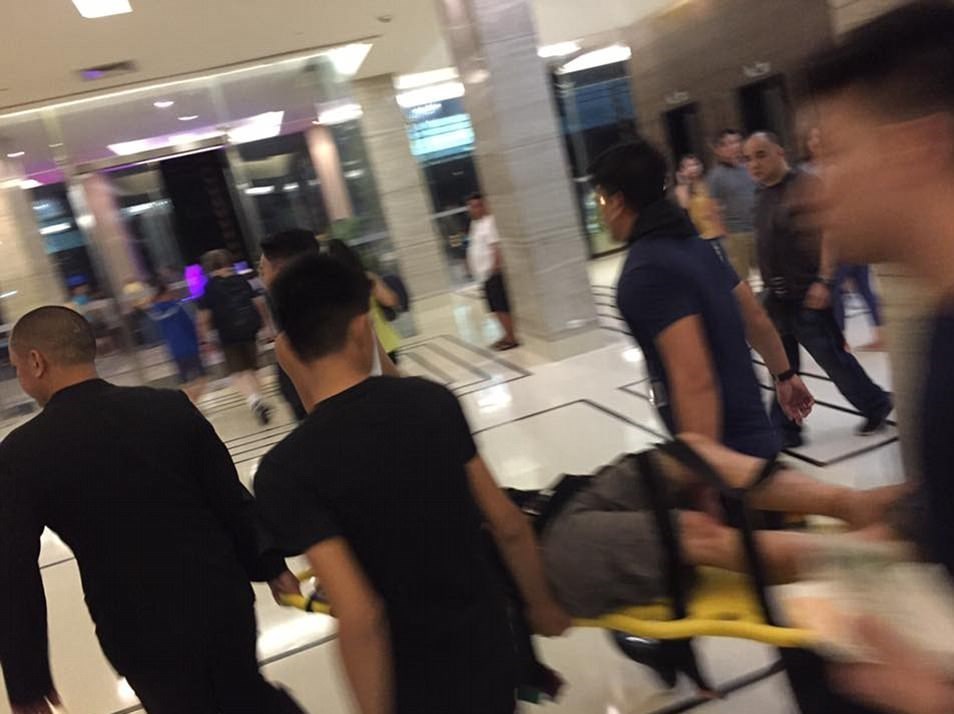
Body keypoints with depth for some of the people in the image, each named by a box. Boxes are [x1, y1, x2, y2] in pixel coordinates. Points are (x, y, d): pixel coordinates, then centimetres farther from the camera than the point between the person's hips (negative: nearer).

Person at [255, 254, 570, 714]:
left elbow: (359, 617, -26)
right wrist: (541, 605, 11)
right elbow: (509, 525, -4)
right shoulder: (432, 400, -11)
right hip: (487, 648, 3)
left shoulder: (286, 472, -22)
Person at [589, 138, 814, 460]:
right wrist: (784, 375, 31)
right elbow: (756, 318, 18)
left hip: (724, 451, -9)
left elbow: (694, 380, -29)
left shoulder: (645, 272, -21)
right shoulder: (694, 245, 8)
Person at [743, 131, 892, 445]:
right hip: (776, 297, 8)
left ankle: (876, 406, 25)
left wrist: (824, 281, -23)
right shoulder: (762, 195, 12)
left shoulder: (806, 185, -12)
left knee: (833, 358, 3)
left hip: (806, 295, -7)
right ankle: (784, 430, 19)